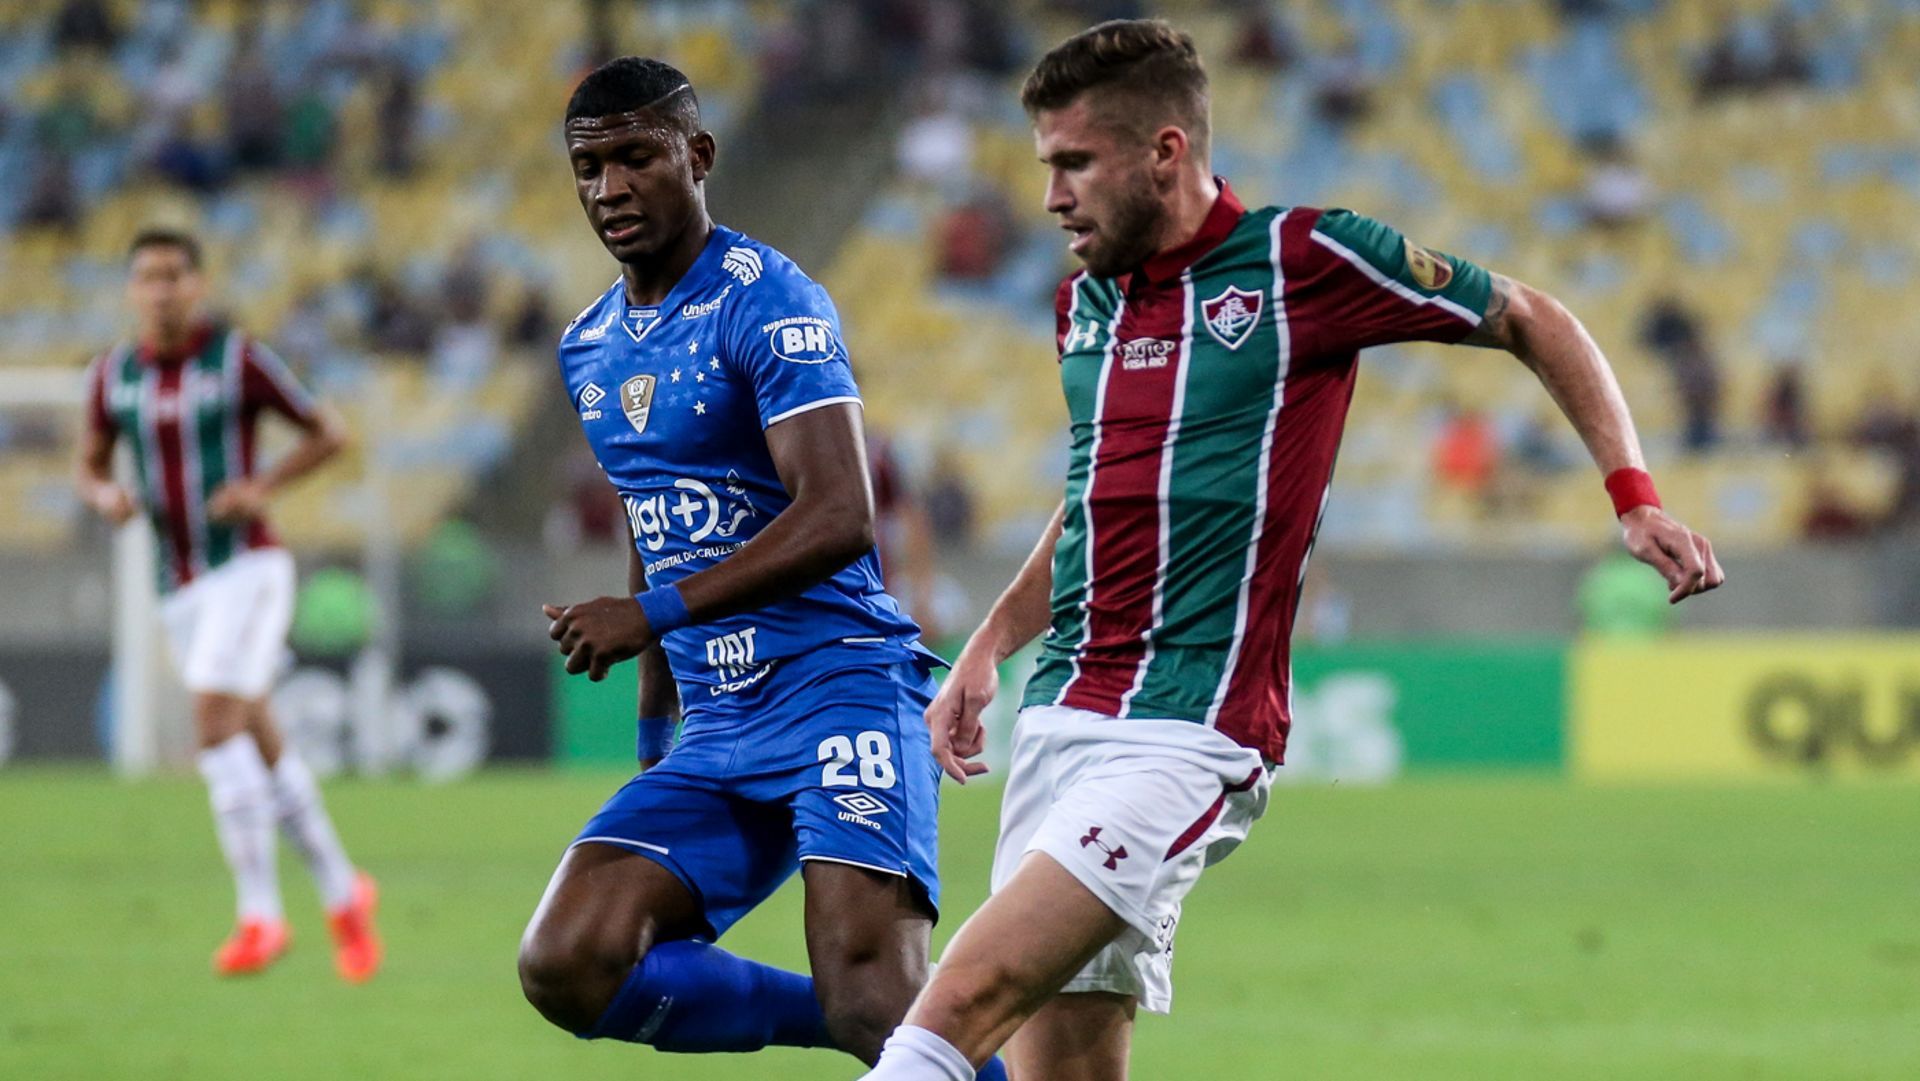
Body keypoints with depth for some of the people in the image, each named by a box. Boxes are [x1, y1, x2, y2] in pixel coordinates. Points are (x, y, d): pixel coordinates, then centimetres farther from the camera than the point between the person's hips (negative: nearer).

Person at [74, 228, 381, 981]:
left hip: (249, 568, -6)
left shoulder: (240, 359, -8)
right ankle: (342, 894, 27)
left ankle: (259, 912, -18)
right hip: (181, 591, 6)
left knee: (215, 721, -21)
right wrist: (106, 498, -8)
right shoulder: (113, 375, 5)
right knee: (262, 748, 10)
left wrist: (265, 486, -15)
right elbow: (89, 469, 16)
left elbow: (330, 433, 1)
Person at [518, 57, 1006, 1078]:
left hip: (839, 684, -8)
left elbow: (839, 517, -20)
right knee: (565, 966, -12)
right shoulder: (588, 347, 15)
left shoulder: (767, 302, -9)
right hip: (717, 725, 8)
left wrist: (653, 613, -24)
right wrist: (654, 724, 28)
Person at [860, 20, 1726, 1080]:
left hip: (1188, 731, -7)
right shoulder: (1087, 300, 15)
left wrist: (1634, 497, -2)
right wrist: (988, 646, 21)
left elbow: (1532, 322, 6)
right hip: (1061, 714, 7)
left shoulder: (1301, 259, -4)